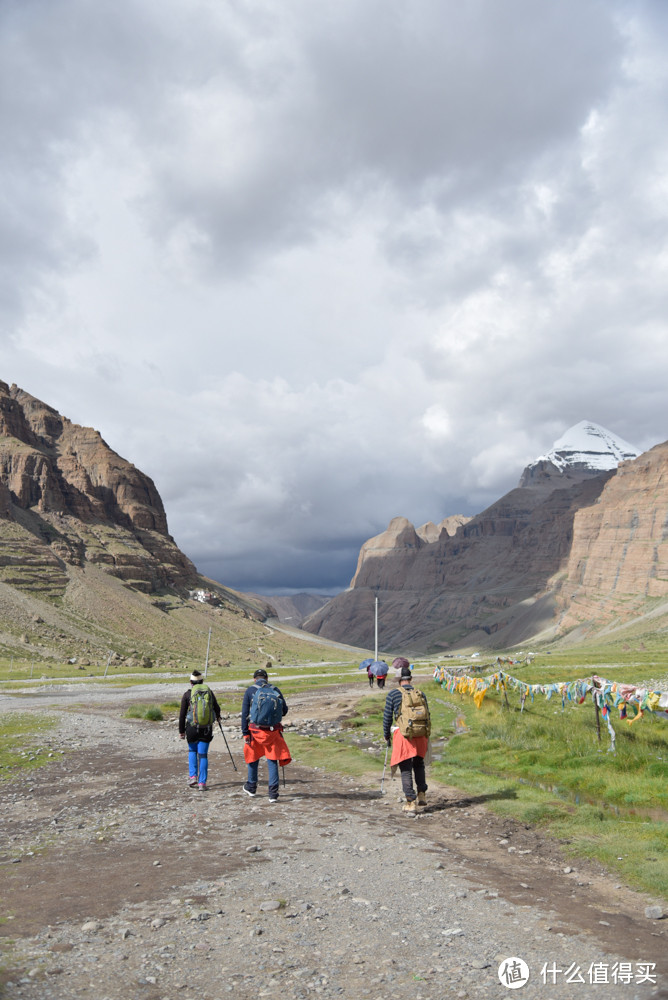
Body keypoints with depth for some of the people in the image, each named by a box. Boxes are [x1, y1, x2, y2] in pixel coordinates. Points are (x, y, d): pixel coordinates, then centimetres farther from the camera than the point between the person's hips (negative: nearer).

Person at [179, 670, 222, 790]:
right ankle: (202, 783, 5)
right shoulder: (209, 692, 5)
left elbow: (182, 715, -3)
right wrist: (218, 717, 39)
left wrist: (181, 731, 6)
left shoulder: (187, 694, -3)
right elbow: (216, 707, 18)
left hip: (192, 728, -1)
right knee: (203, 755, 7)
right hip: (207, 729, 1)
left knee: (192, 751, 22)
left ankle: (193, 776, 12)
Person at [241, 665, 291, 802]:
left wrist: (245, 733, -2)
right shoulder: (275, 690, 5)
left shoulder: (250, 691, 0)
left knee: (253, 759, 19)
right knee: (272, 761, 6)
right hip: (273, 731, 1)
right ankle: (273, 793, 0)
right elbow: (284, 710, 6)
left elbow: (244, 713, -3)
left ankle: (251, 787, 35)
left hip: (255, 730, -1)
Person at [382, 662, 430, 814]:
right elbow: (427, 716, 13)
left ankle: (411, 803, 2)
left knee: (406, 770, 3)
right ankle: (422, 795, 25)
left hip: (404, 735, -4)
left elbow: (387, 717, -1)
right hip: (421, 734, 4)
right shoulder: (421, 694, 8)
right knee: (419, 764, 25)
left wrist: (387, 736, 12)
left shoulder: (393, 694, -2)